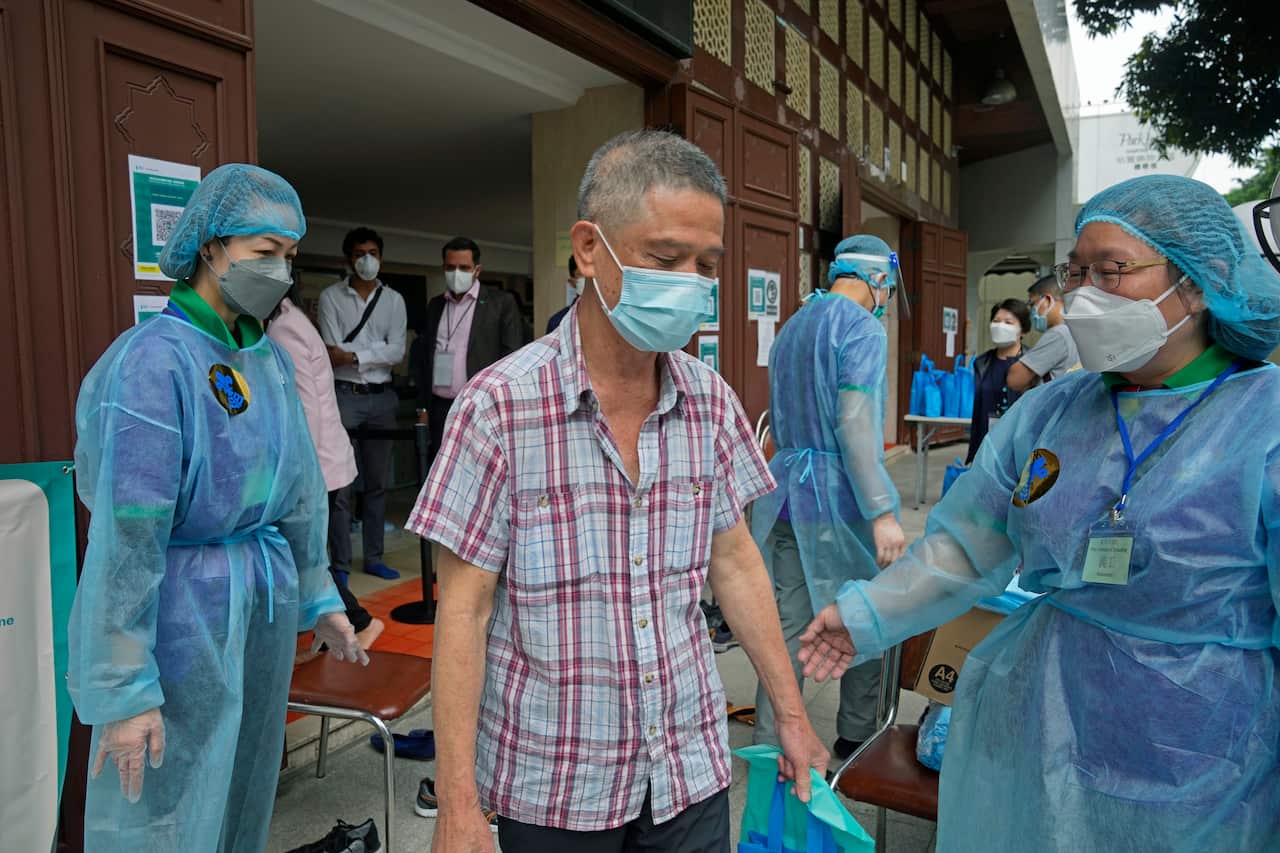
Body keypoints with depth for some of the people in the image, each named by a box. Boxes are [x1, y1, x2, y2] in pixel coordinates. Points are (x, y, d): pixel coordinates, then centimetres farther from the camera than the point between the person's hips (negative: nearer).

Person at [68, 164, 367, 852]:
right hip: (182, 614, -7)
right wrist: (125, 690, -18)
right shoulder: (154, 360, -17)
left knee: (246, 790, 21)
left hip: (264, 608, 7)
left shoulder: (271, 359, 5)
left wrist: (318, 597, 16)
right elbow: (126, 535, -19)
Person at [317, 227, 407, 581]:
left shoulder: (394, 300, 8)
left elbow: (397, 353, -4)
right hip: (344, 396, -3)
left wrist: (353, 355, -12)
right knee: (340, 484, -2)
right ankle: (340, 564, 7)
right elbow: (332, 352, -9)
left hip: (382, 397, 3)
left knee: (377, 483, 10)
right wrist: (376, 351, -11)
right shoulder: (331, 297, 1)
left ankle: (374, 558, 21)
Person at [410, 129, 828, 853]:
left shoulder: (712, 402, -3)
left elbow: (735, 562, 6)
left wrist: (791, 713, 8)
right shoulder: (500, 406, -16)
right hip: (553, 789, -3)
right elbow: (463, 610, -12)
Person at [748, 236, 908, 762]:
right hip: (840, 499, -6)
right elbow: (854, 426, -21)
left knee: (787, 627, 7)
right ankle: (856, 737, 28)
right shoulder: (862, 329, -11)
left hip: (785, 488, 7)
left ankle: (768, 744, 10)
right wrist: (882, 512, -21)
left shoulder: (791, 329, 14)